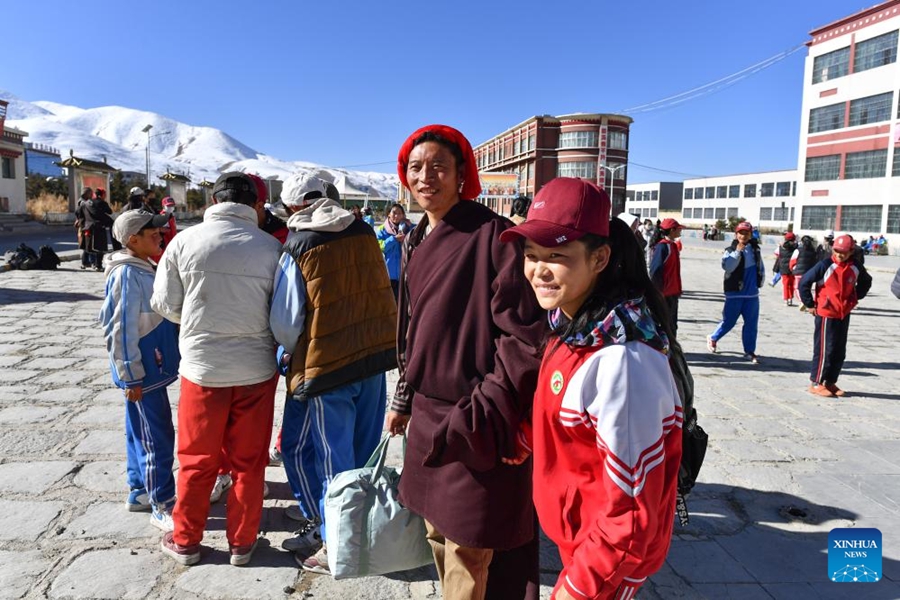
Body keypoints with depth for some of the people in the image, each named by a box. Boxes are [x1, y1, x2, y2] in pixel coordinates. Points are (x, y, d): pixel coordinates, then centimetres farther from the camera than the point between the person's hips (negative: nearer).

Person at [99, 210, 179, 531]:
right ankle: (163, 507, 7)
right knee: (158, 438, -3)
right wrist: (131, 376, -18)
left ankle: (139, 491, 31)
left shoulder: (144, 267, 10)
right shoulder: (127, 275, -19)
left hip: (152, 367, 9)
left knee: (141, 433, 18)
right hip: (142, 371, -9)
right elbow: (122, 330, -20)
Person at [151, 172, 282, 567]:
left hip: (202, 367, 0)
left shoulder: (185, 241, -7)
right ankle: (241, 543, 28)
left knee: (197, 460, 17)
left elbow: (165, 305, 0)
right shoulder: (271, 247, -8)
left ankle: (185, 541, 33)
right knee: (249, 462, 15)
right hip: (257, 368, 0)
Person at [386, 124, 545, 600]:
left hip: (474, 421, -7)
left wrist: (480, 414, -19)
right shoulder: (415, 241, 11)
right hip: (428, 411, 8)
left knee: (468, 554, 4)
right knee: (439, 537, 20)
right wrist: (404, 400, 20)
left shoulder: (493, 234, -14)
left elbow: (522, 336, -17)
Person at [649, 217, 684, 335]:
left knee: (672, 324, 16)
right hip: (663, 294, -9)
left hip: (673, 293, 9)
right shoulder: (662, 247, -16)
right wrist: (658, 291, -20)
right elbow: (655, 271, -20)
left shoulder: (674, 245, 12)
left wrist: (678, 289, 18)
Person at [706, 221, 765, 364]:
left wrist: (760, 281, 13)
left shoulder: (755, 249, 8)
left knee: (751, 324, 6)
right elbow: (727, 266, -22)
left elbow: (761, 267, 19)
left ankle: (750, 351, 15)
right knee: (728, 321, 1)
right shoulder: (731, 250, -6)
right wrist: (737, 252, -27)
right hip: (735, 293, -4)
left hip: (752, 293, 5)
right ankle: (713, 338, 25)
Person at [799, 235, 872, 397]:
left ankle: (830, 382, 22)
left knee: (840, 352, 10)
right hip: (826, 314, -6)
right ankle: (816, 383, 6)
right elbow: (804, 282, -13)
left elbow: (866, 281, 24)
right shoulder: (825, 266, -14)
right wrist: (810, 304, -8)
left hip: (844, 315, 6)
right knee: (824, 349, -3)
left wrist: (856, 298, 13)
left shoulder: (856, 268, 2)